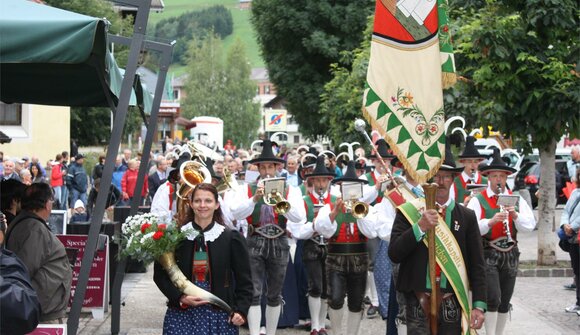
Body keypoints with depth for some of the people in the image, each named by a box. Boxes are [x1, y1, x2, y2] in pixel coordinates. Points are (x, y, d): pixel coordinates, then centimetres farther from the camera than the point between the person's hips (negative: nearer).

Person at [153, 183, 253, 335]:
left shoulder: (232, 238, 3)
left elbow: (244, 279, 6)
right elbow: (160, 274, 5)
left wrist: (241, 310, -7)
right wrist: (180, 298, -9)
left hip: (220, 315, 0)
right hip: (181, 315, 0)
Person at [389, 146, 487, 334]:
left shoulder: (467, 217, 5)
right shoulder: (408, 212, 2)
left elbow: (477, 265, 4)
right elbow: (394, 254, -6)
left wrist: (479, 305, -5)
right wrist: (420, 227, -17)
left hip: (453, 304, 1)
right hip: (419, 303, -1)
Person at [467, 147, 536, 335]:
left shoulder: (516, 199, 8)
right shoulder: (478, 200, -4)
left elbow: (530, 225, 0)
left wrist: (515, 215, -17)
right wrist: (491, 221, -29)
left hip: (510, 255, 4)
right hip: (488, 254, -4)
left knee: (504, 302, 12)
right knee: (493, 299, -12)